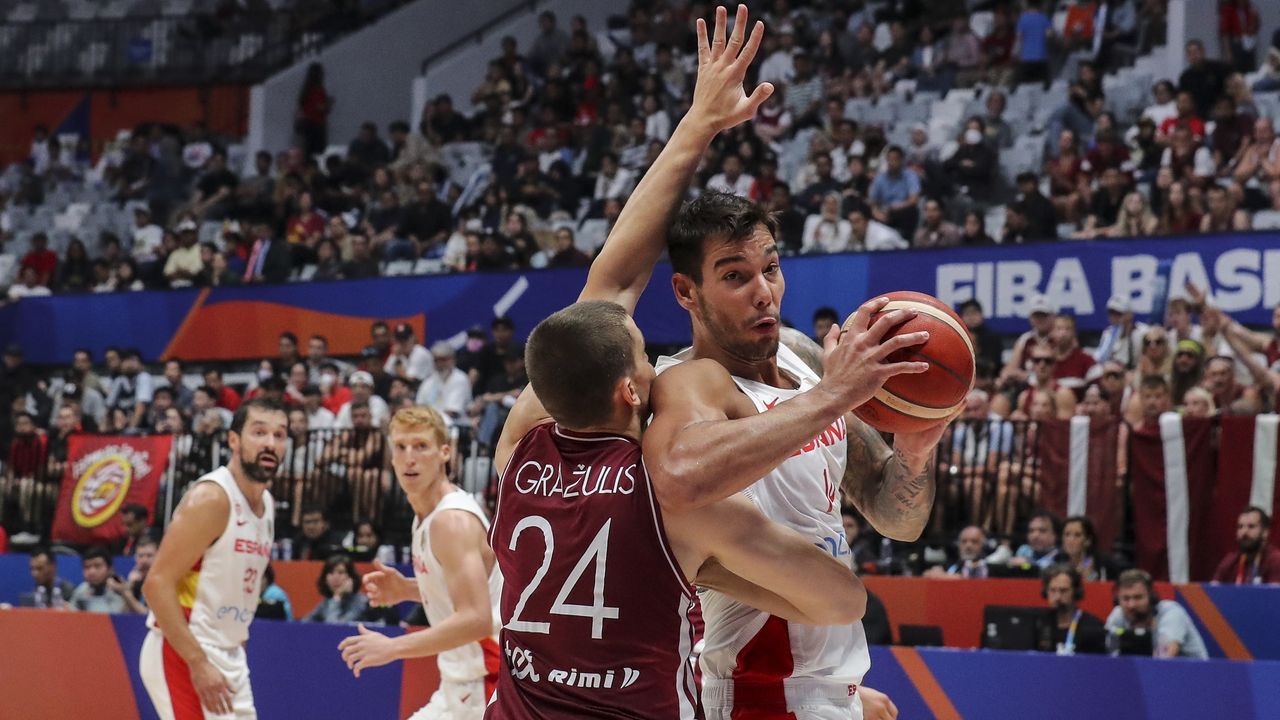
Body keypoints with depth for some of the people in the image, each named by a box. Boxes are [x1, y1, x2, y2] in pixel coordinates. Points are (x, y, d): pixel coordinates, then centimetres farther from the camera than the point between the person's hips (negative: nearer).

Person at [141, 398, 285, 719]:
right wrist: (198, 663, -24)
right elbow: (157, 584, -21)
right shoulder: (211, 498, -16)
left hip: (228, 657, 9)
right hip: (183, 654, -9)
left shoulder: (267, 505, 12)